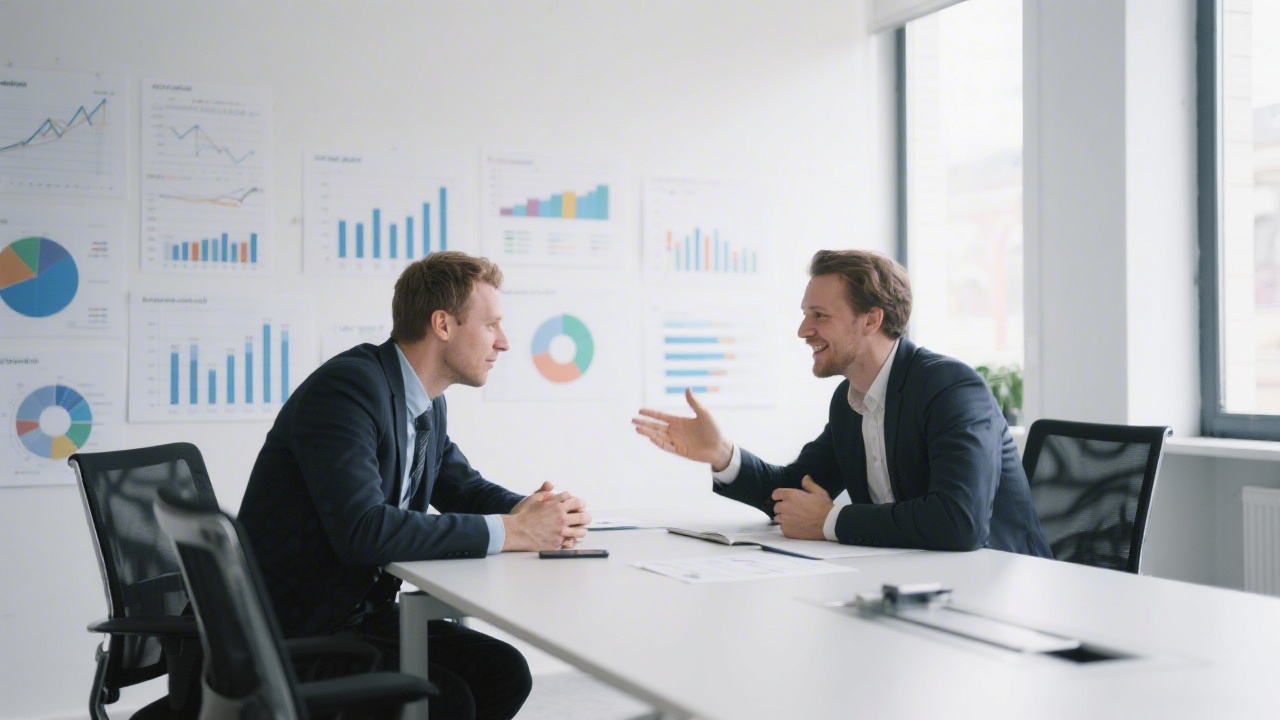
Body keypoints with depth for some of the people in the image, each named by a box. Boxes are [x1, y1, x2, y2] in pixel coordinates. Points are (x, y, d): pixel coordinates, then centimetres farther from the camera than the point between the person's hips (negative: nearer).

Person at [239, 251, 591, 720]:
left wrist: (532, 511, -6)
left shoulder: (428, 405, 7)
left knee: (504, 671, -6)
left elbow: (464, 488, 18)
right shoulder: (348, 387, -22)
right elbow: (363, 529, -32)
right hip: (293, 630, -9)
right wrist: (510, 531, -27)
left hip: (363, 611, 9)